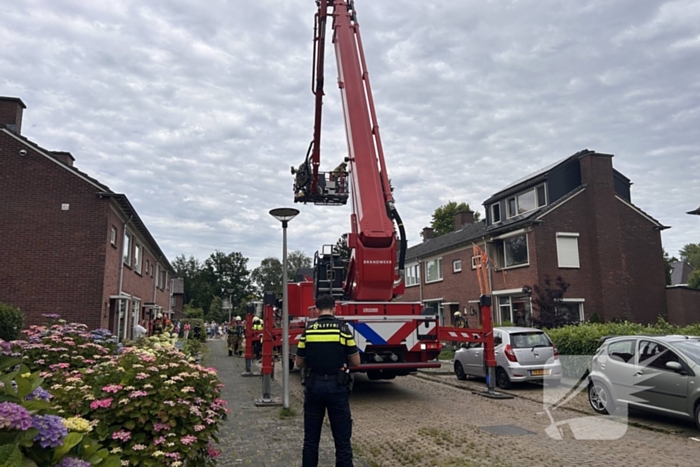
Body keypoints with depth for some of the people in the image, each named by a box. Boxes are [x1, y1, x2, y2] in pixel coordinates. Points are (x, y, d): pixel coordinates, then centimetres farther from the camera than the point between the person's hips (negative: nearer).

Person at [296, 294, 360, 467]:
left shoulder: (308, 330, 0)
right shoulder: (342, 328, -7)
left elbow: (299, 363, 7)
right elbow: (356, 362, -3)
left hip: (314, 387, 2)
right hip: (337, 388, -2)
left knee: (311, 438, 15)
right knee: (342, 438, 7)